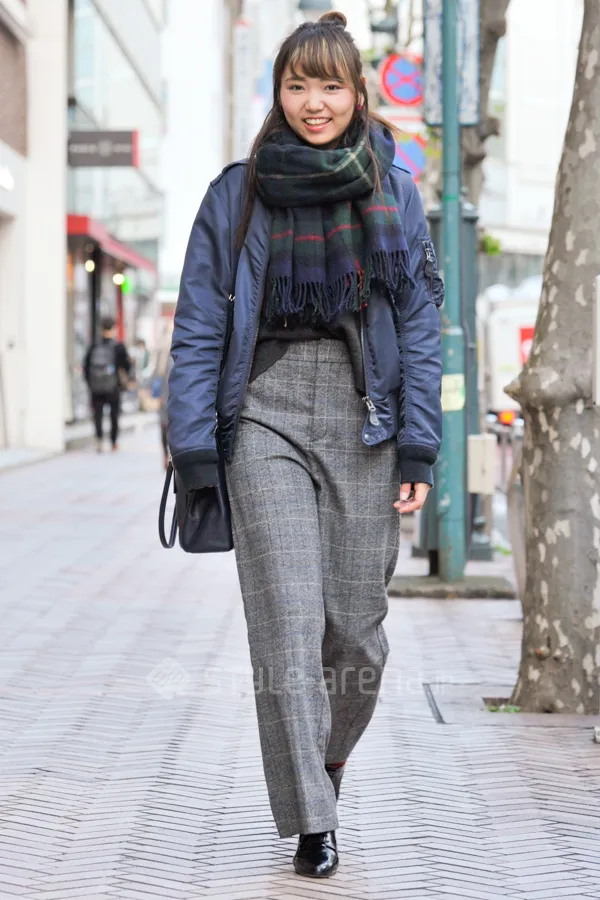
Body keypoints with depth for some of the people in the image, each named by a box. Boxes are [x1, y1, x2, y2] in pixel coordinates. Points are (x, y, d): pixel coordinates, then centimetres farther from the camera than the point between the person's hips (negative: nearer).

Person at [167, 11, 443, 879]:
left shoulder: (394, 191, 7)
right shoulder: (236, 195, 5)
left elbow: (420, 324, 5)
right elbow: (198, 328, 3)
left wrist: (419, 451, -3)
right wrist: (194, 451, -6)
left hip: (364, 418, 1)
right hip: (266, 416, -1)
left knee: (356, 624, 4)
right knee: (287, 621, -8)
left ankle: (324, 763, 31)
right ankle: (311, 820, 0)